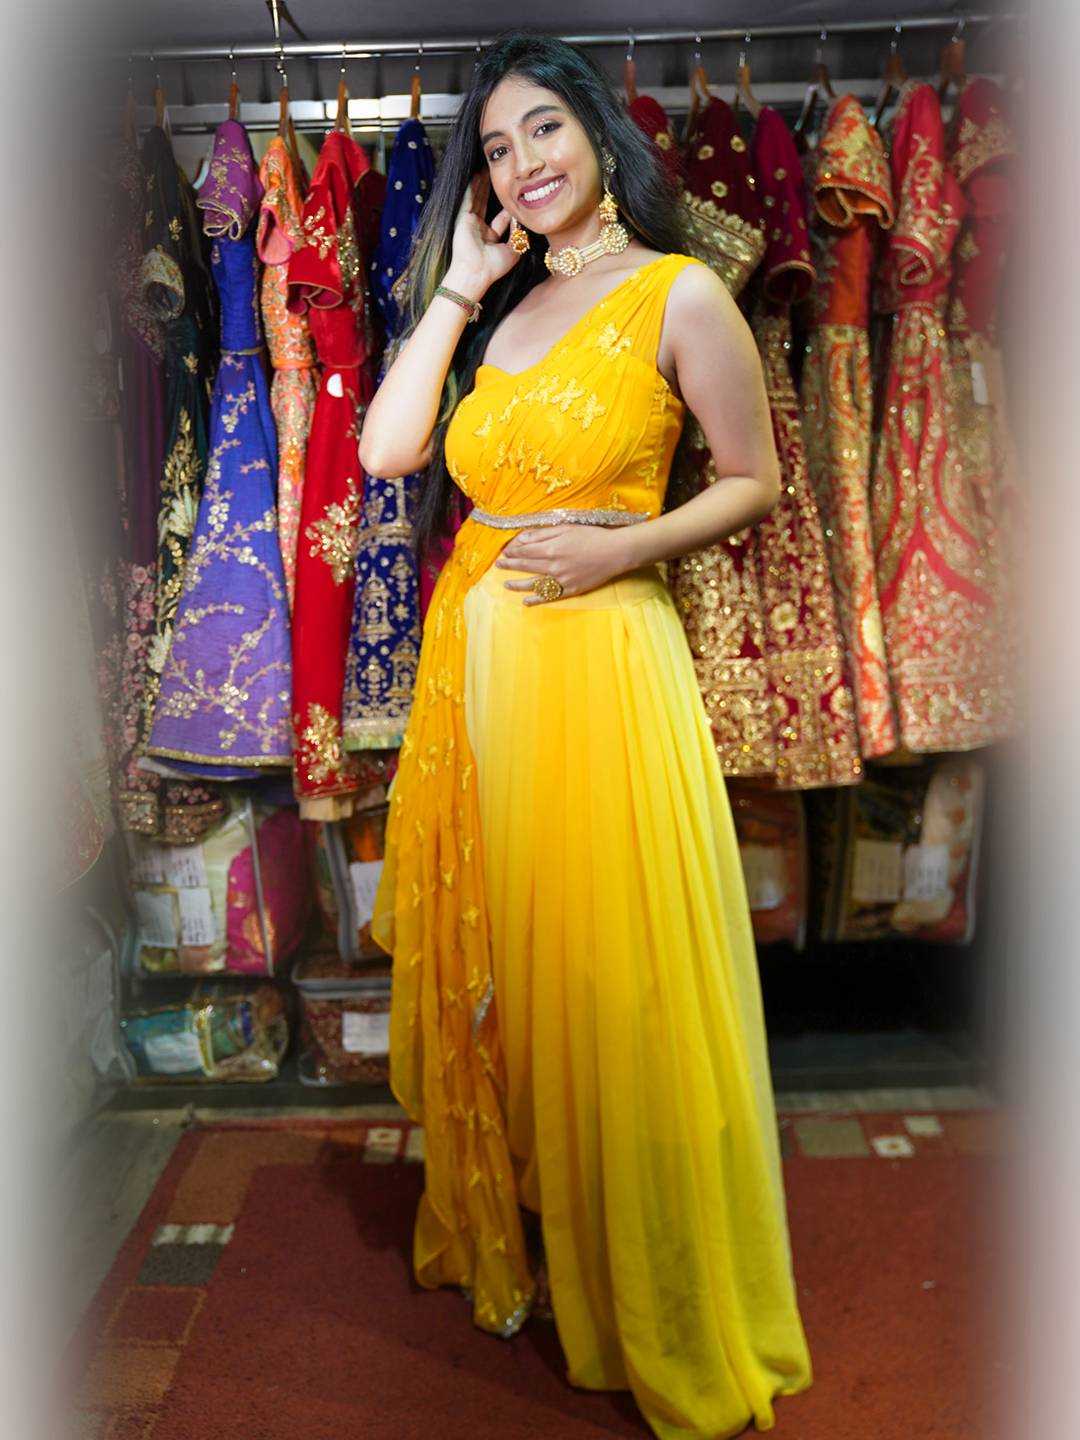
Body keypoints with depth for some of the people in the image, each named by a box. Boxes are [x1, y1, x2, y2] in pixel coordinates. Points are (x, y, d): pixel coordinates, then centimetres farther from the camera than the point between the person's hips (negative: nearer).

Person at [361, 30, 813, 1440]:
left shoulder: (678, 294, 0)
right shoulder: (497, 305, 15)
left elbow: (756, 484, 2)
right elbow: (387, 450, 3)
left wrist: (624, 544, -13)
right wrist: (461, 282, 6)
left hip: (596, 663, -6)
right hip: (471, 663, 6)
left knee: (607, 984, 1)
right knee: (481, 963, 14)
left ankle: (651, 1305, 26)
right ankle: (499, 1232, 39)